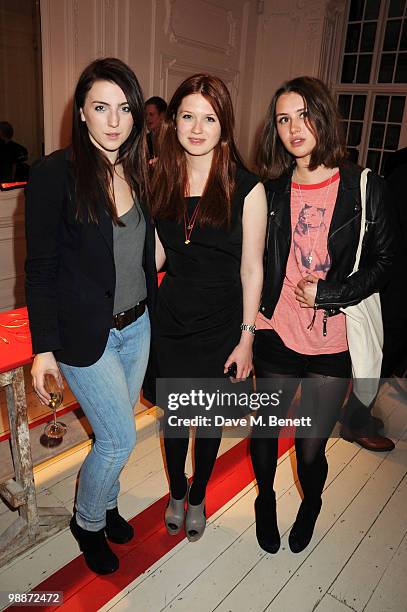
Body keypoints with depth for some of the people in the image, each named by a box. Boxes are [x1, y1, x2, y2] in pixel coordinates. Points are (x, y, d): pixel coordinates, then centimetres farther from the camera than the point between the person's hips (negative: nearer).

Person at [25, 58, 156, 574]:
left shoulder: (137, 173, 4)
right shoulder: (54, 173, -14)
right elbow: (40, 267, -12)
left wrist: (151, 311, 13)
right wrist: (43, 347, -13)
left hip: (136, 327, 6)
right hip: (83, 333, -5)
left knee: (113, 432, 19)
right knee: (121, 438, 1)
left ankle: (105, 504, 47)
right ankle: (87, 522, 31)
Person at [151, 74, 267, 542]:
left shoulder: (246, 188, -12)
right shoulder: (161, 181, 0)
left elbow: (251, 269, -9)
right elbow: (157, 255, 7)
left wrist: (246, 337, -8)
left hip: (220, 327, -3)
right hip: (170, 322, 3)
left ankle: (198, 498, 44)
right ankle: (176, 493, 46)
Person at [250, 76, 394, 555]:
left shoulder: (365, 188, -5)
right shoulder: (270, 190, 2)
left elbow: (382, 261, -1)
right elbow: (254, 262, 8)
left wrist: (328, 292, -15)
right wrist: (248, 323, 2)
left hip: (332, 345, -1)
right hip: (275, 337, 2)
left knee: (312, 447, 11)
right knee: (265, 431, 17)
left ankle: (310, 506, 46)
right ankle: (265, 500, 49)